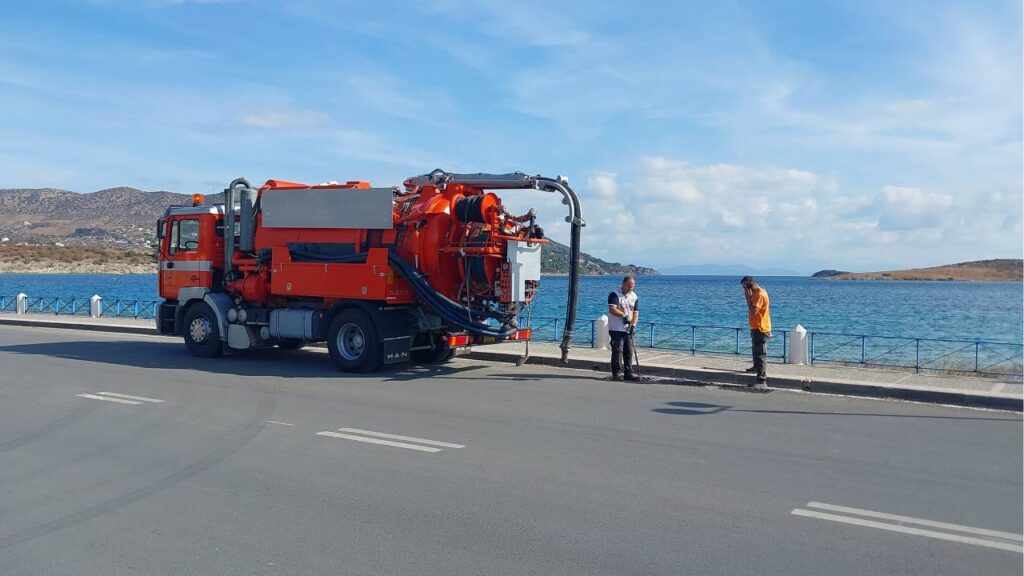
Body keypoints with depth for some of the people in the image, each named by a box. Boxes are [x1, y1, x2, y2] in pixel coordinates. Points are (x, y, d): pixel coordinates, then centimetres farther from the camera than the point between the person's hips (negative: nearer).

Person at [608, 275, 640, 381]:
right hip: (616, 329, -6)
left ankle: (628, 373, 12)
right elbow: (612, 309, -17)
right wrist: (623, 315, -27)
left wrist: (633, 325, -8)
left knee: (629, 351, 7)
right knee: (617, 351, -6)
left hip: (628, 329, 6)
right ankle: (617, 373, -2)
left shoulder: (635, 297, 12)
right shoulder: (615, 294, -5)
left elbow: (635, 313, 7)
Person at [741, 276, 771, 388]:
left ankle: (762, 381, -15)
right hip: (756, 328, 10)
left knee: (761, 355, -13)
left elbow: (753, 311, -27)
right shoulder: (756, 293, 11)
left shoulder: (760, 295, -21)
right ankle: (757, 367, 51)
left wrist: (748, 298, -21)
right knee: (755, 352, 29)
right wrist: (749, 297, 9)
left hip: (761, 329, -10)